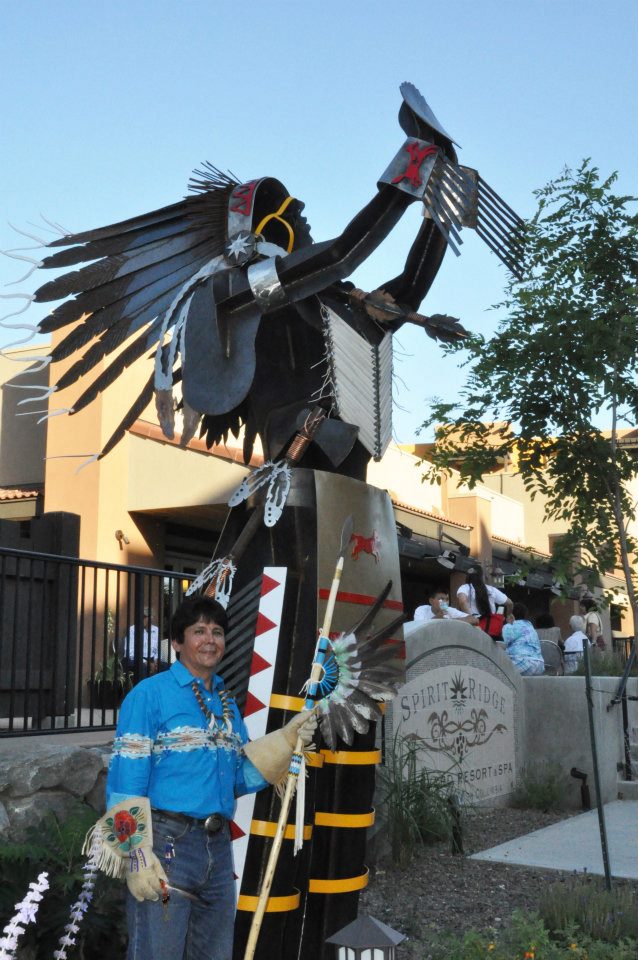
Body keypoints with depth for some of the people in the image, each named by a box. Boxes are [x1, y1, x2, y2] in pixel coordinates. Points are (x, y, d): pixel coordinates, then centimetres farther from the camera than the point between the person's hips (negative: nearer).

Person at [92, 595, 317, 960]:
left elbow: (240, 777, 12)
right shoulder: (150, 693, -7)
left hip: (218, 848, 7)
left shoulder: (227, 703, 14)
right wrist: (137, 857, -18)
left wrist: (288, 739, 1)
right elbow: (126, 782, -11)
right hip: (166, 846, -7)